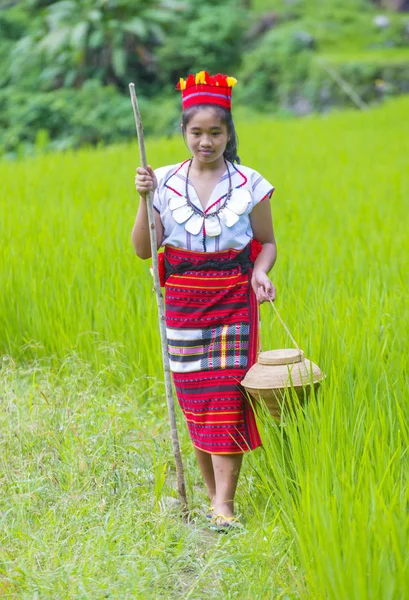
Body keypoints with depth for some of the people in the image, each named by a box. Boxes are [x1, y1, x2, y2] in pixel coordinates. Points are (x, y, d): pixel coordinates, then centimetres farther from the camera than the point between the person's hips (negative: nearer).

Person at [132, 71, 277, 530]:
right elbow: (143, 249, 1)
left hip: (233, 302, -2)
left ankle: (224, 502, -10)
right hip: (184, 300, 2)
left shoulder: (249, 185, -1)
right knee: (194, 397, 4)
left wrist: (260, 272, -12)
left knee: (226, 393, -10)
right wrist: (145, 199, -11)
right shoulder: (165, 182, 1)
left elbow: (267, 242, 8)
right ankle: (211, 490, 18)